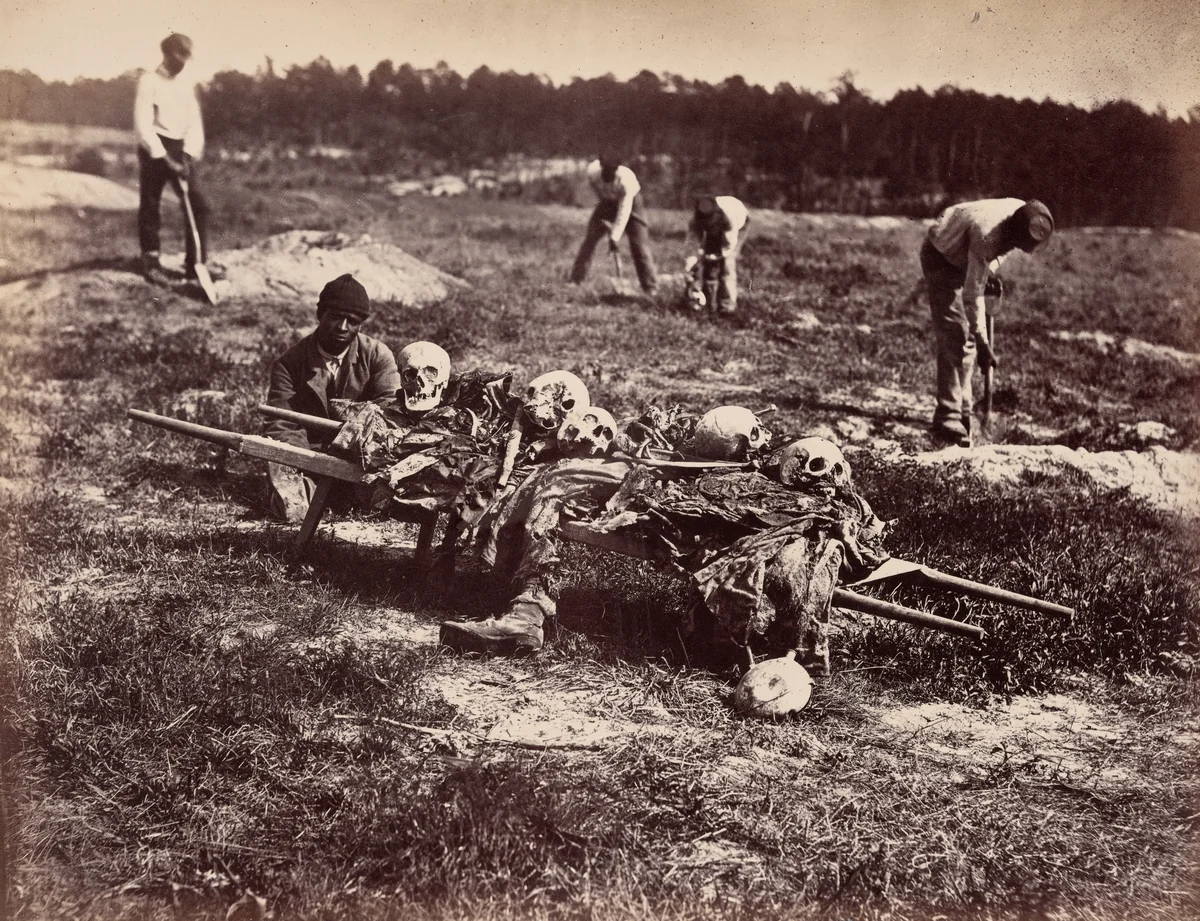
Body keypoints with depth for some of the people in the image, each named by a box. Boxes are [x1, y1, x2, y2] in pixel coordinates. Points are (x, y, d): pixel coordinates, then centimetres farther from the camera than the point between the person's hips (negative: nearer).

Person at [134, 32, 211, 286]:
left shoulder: (187, 84, 11)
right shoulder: (149, 81, -6)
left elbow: (195, 123, 8)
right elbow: (143, 125, -13)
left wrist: (189, 154, -8)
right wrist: (164, 157, -19)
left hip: (181, 149, 5)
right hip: (154, 149, -5)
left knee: (198, 205, -3)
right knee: (150, 207, 0)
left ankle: (196, 263, 3)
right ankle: (150, 262, 10)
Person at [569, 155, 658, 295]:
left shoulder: (627, 180, -39)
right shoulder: (593, 172, -29)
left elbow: (623, 212, -38)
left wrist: (614, 237, -41)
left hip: (629, 201, -3)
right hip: (608, 201, 4)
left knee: (639, 244, -11)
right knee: (590, 238, -5)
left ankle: (651, 288, -4)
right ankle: (575, 279, 3)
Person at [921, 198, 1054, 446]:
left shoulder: (1024, 217, -17)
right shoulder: (986, 234, -39)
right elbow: (972, 295, -35)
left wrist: (990, 270, -3)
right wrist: (983, 344, -33)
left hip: (965, 258, 8)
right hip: (941, 256, -8)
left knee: (967, 335, 7)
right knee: (954, 335, -18)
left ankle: (961, 410, 15)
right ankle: (947, 419, -21)